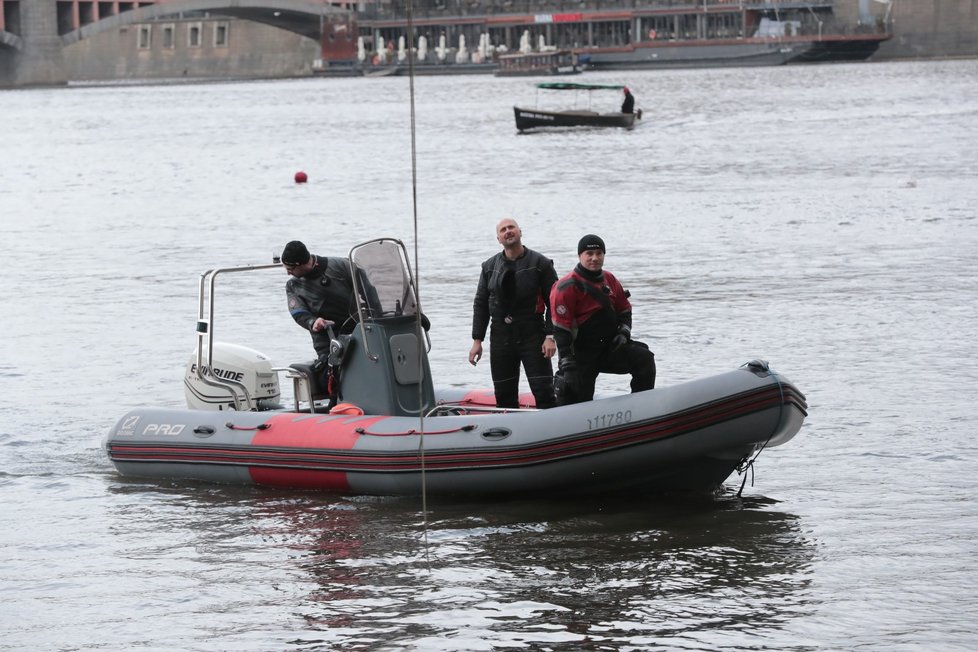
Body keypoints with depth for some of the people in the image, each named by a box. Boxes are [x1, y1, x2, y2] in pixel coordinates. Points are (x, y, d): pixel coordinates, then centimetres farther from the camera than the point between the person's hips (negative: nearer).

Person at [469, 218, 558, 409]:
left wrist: (550, 336, -12)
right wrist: (477, 340, 6)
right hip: (500, 338, 4)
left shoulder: (540, 264, -2)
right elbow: (480, 305, 12)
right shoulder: (490, 267, 10)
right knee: (504, 396, 6)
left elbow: (554, 303, -4)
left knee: (543, 392, -9)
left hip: (533, 337, -4)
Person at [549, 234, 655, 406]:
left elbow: (624, 310, 22)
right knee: (578, 399, -10)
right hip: (582, 352, -6)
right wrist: (567, 363, -20)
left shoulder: (610, 280, 10)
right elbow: (561, 328, -15)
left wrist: (624, 332, 1)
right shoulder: (568, 287, -12)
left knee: (645, 359, -13)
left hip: (611, 347, 6)